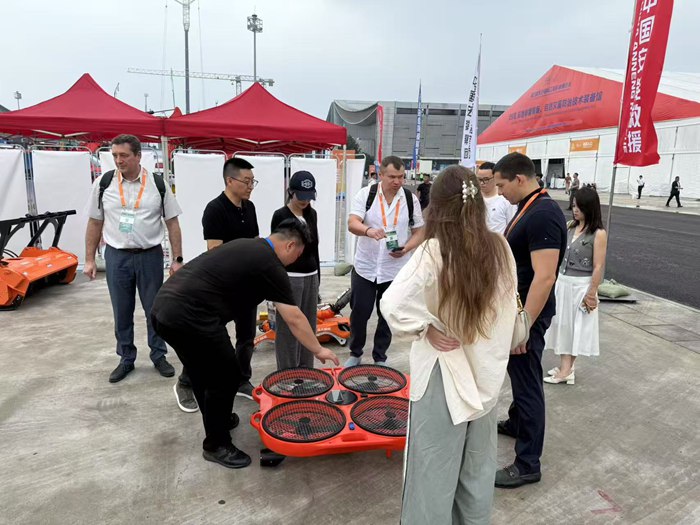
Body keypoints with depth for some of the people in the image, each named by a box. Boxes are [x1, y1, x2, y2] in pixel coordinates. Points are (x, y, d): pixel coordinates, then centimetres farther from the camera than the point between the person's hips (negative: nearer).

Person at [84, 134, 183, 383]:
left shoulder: (158, 184, -4)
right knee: (121, 312, 11)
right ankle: (126, 359, 26)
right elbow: (95, 223, 6)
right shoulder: (103, 183, -1)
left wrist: (177, 259, -4)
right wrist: (89, 259, 4)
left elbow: (172, 223, 0)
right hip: (117, 257, 1)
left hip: (150, 256, -1)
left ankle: (159, 356, 24)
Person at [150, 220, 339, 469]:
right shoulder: (269, 265, -5)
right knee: (226, 376, 6)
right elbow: (294, 319, -2)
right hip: (189, 317, -10)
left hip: (162, 308, 10)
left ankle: (217, 419, 45)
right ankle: (216, 445, 21)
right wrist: (318, 350, 10)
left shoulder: (246, 246, 21)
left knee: (203, 372, 26)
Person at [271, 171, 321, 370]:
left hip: (311, 276, 6)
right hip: (290, 277, -6)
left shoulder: (312, 214, 8)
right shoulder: (280, 216, -10)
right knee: (288, 328, 2)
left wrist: (317, 277, 15)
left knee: (309, 326, 12)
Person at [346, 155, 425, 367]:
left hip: (395, 270, 1)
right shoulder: (366, 194, -6)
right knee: (359, 313, 8)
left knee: (387, 316, 11)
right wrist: (368, 231, -37)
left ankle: (380, 358, 27)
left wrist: (406, 248, -16)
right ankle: (355, 353, 29)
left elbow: (419, 231, 4)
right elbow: (352, 223, -16)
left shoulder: (411, 199, -1)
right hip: (365, 267, -1)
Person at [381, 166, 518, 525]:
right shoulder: (500, 248, -5)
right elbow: (508, 309, 5)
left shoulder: (434, 252, -21)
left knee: (436, 466, 11)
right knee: (478, 463, 22)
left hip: (445, 373, -5)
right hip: (486, 368, 5)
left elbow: (393, 305, -30)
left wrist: (426, 329, -15)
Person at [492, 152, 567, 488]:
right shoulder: (528, 208, 9)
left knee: (528, 383, 0)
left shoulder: (544, 215, -23)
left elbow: (544, 277, -28)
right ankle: (516, 423, 45)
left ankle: (528, 464, 12)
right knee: (518, 375, 24)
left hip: (528, 315, -10)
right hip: (516, 309, 10)